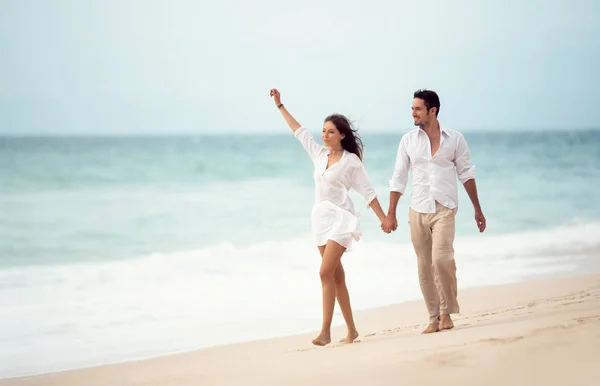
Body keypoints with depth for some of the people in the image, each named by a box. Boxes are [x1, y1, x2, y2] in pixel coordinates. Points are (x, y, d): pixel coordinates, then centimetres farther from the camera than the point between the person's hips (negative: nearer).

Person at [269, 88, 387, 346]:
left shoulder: (351, 161, -6)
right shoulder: (318, 154, 10)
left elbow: (368, 192, -4)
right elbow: (299, 131, 19)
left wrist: (384, 219, -8)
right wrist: (280, 106, 24)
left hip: (340, 218, -6)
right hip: (321, 218, 6)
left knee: (326, 272, -17)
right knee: (336, 277, 7)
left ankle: (325, 332, -18)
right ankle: (351, 330, 13)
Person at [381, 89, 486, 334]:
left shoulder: (455, 139, 1)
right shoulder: (408, 141, 5)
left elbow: (466, 174, 8)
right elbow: (398, 179, 8)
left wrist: (478, 209, 9)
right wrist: (391, 214, 4)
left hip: (444, 209, -3)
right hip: (417, 211, 3)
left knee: (441, 258, -19)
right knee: (424, 267, 3)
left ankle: (446, 312, -1)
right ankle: (434, 319, 12)